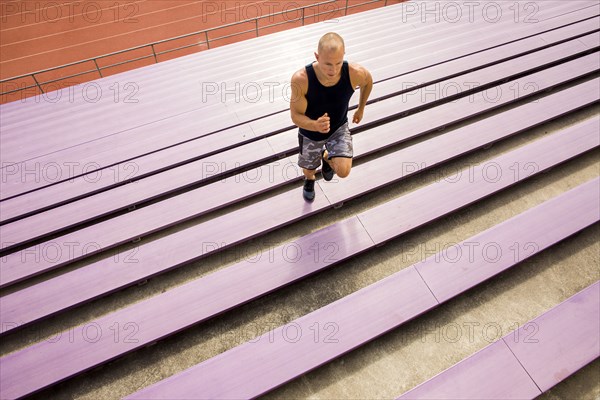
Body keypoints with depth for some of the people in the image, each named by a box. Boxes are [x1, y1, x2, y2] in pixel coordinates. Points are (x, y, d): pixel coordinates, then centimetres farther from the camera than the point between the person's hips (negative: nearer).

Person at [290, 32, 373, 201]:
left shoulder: (355, 73, -30)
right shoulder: (300, 79, -36)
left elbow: (368, 81, -4)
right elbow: (296, 116, -26)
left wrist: (361, 108, 8)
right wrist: (315, 125, -47)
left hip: (339, 128, 1)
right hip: (310, 131, 0)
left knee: (343, 171, -16)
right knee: (308, 168, 22)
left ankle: (327, 157, 23)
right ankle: (309, 180, 64)